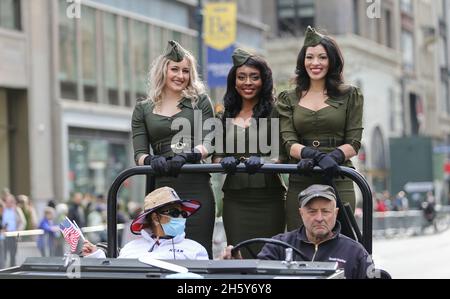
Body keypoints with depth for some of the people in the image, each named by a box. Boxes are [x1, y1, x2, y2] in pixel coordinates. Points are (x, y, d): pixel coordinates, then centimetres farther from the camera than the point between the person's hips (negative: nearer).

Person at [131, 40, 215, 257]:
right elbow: (139, 153, 7)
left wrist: (189, 155, -20)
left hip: (196, 187, -1)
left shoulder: (199, 101, 12)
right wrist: (152, 161, -17)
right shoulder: (143, 109, 15)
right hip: (161, 189, 1)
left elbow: (209, 141, 0)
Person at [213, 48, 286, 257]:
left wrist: (262, 161, -22)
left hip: (268, 196, -3)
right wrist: (224, 161, -8)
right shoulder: (226, 116, 15)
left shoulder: (274, 112, 2)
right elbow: (217, 156, 14)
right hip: (235, 198, 3)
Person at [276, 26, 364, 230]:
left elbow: (353, 143, 3)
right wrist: (309, 154, -19)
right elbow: (288, 141, 3)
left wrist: (333, 157, -18)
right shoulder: (289, 99, 15)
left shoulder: (350, 96, 10)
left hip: (338, 182, -2)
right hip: (300, 183, 2)